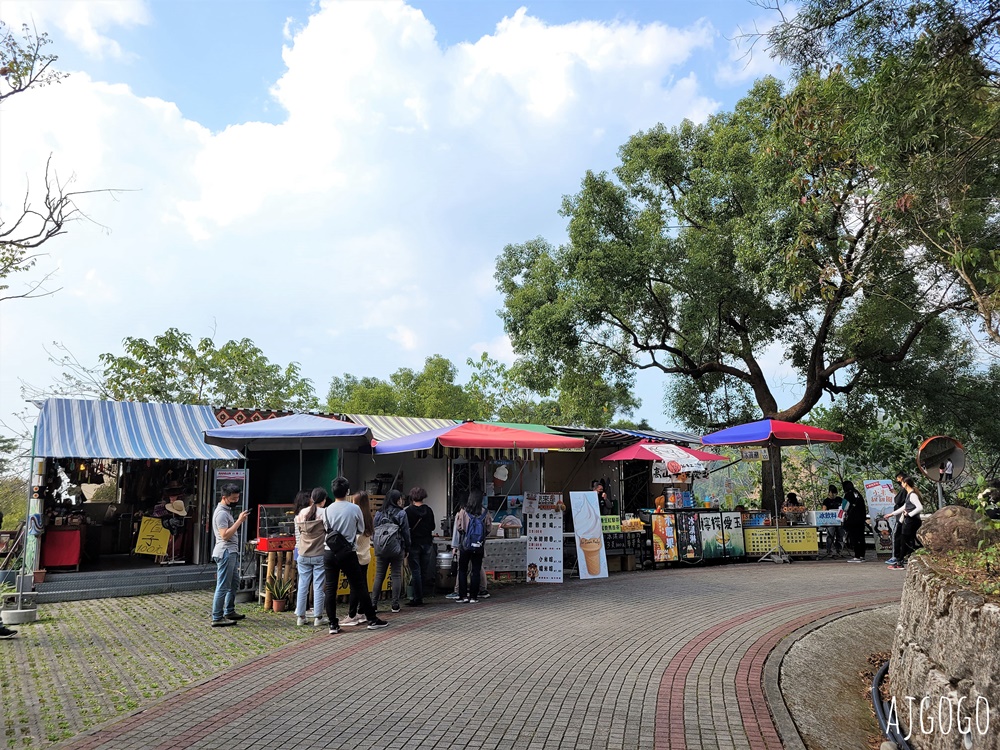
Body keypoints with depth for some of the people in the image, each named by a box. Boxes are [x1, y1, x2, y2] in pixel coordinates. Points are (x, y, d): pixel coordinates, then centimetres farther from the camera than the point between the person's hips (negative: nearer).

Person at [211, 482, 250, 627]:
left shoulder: (227, 510, 16)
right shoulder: (221, 513, -16)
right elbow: (225, 535, -24)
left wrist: (240, 520, 8)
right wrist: (239, 520, -23)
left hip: (231, 552, 11)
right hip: (225, 553, -11)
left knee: (234, 583, 18)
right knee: (223, 587, -6)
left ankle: (229, 612, 28)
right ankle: (217, 619, -1)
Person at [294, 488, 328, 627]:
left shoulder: (300, 514, 4)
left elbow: (298, 535, 11)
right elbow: (328, 534, -7)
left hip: (303, 555, 4)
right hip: (320, 555, -4)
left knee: (302, 586, 10)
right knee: (318, 587, 2)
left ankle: (300, 616, 14)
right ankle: (317, 618, 5)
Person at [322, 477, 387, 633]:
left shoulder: (327, 510, -4)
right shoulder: (355, 509, -7)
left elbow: (326, 528, 10)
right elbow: (361, 530, 5)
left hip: (329, 552, 2)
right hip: (348, 553, -1)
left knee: (330, 588, 7)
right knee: (360, 586, 7)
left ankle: (333, 625, 8)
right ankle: (372, 619, 14)